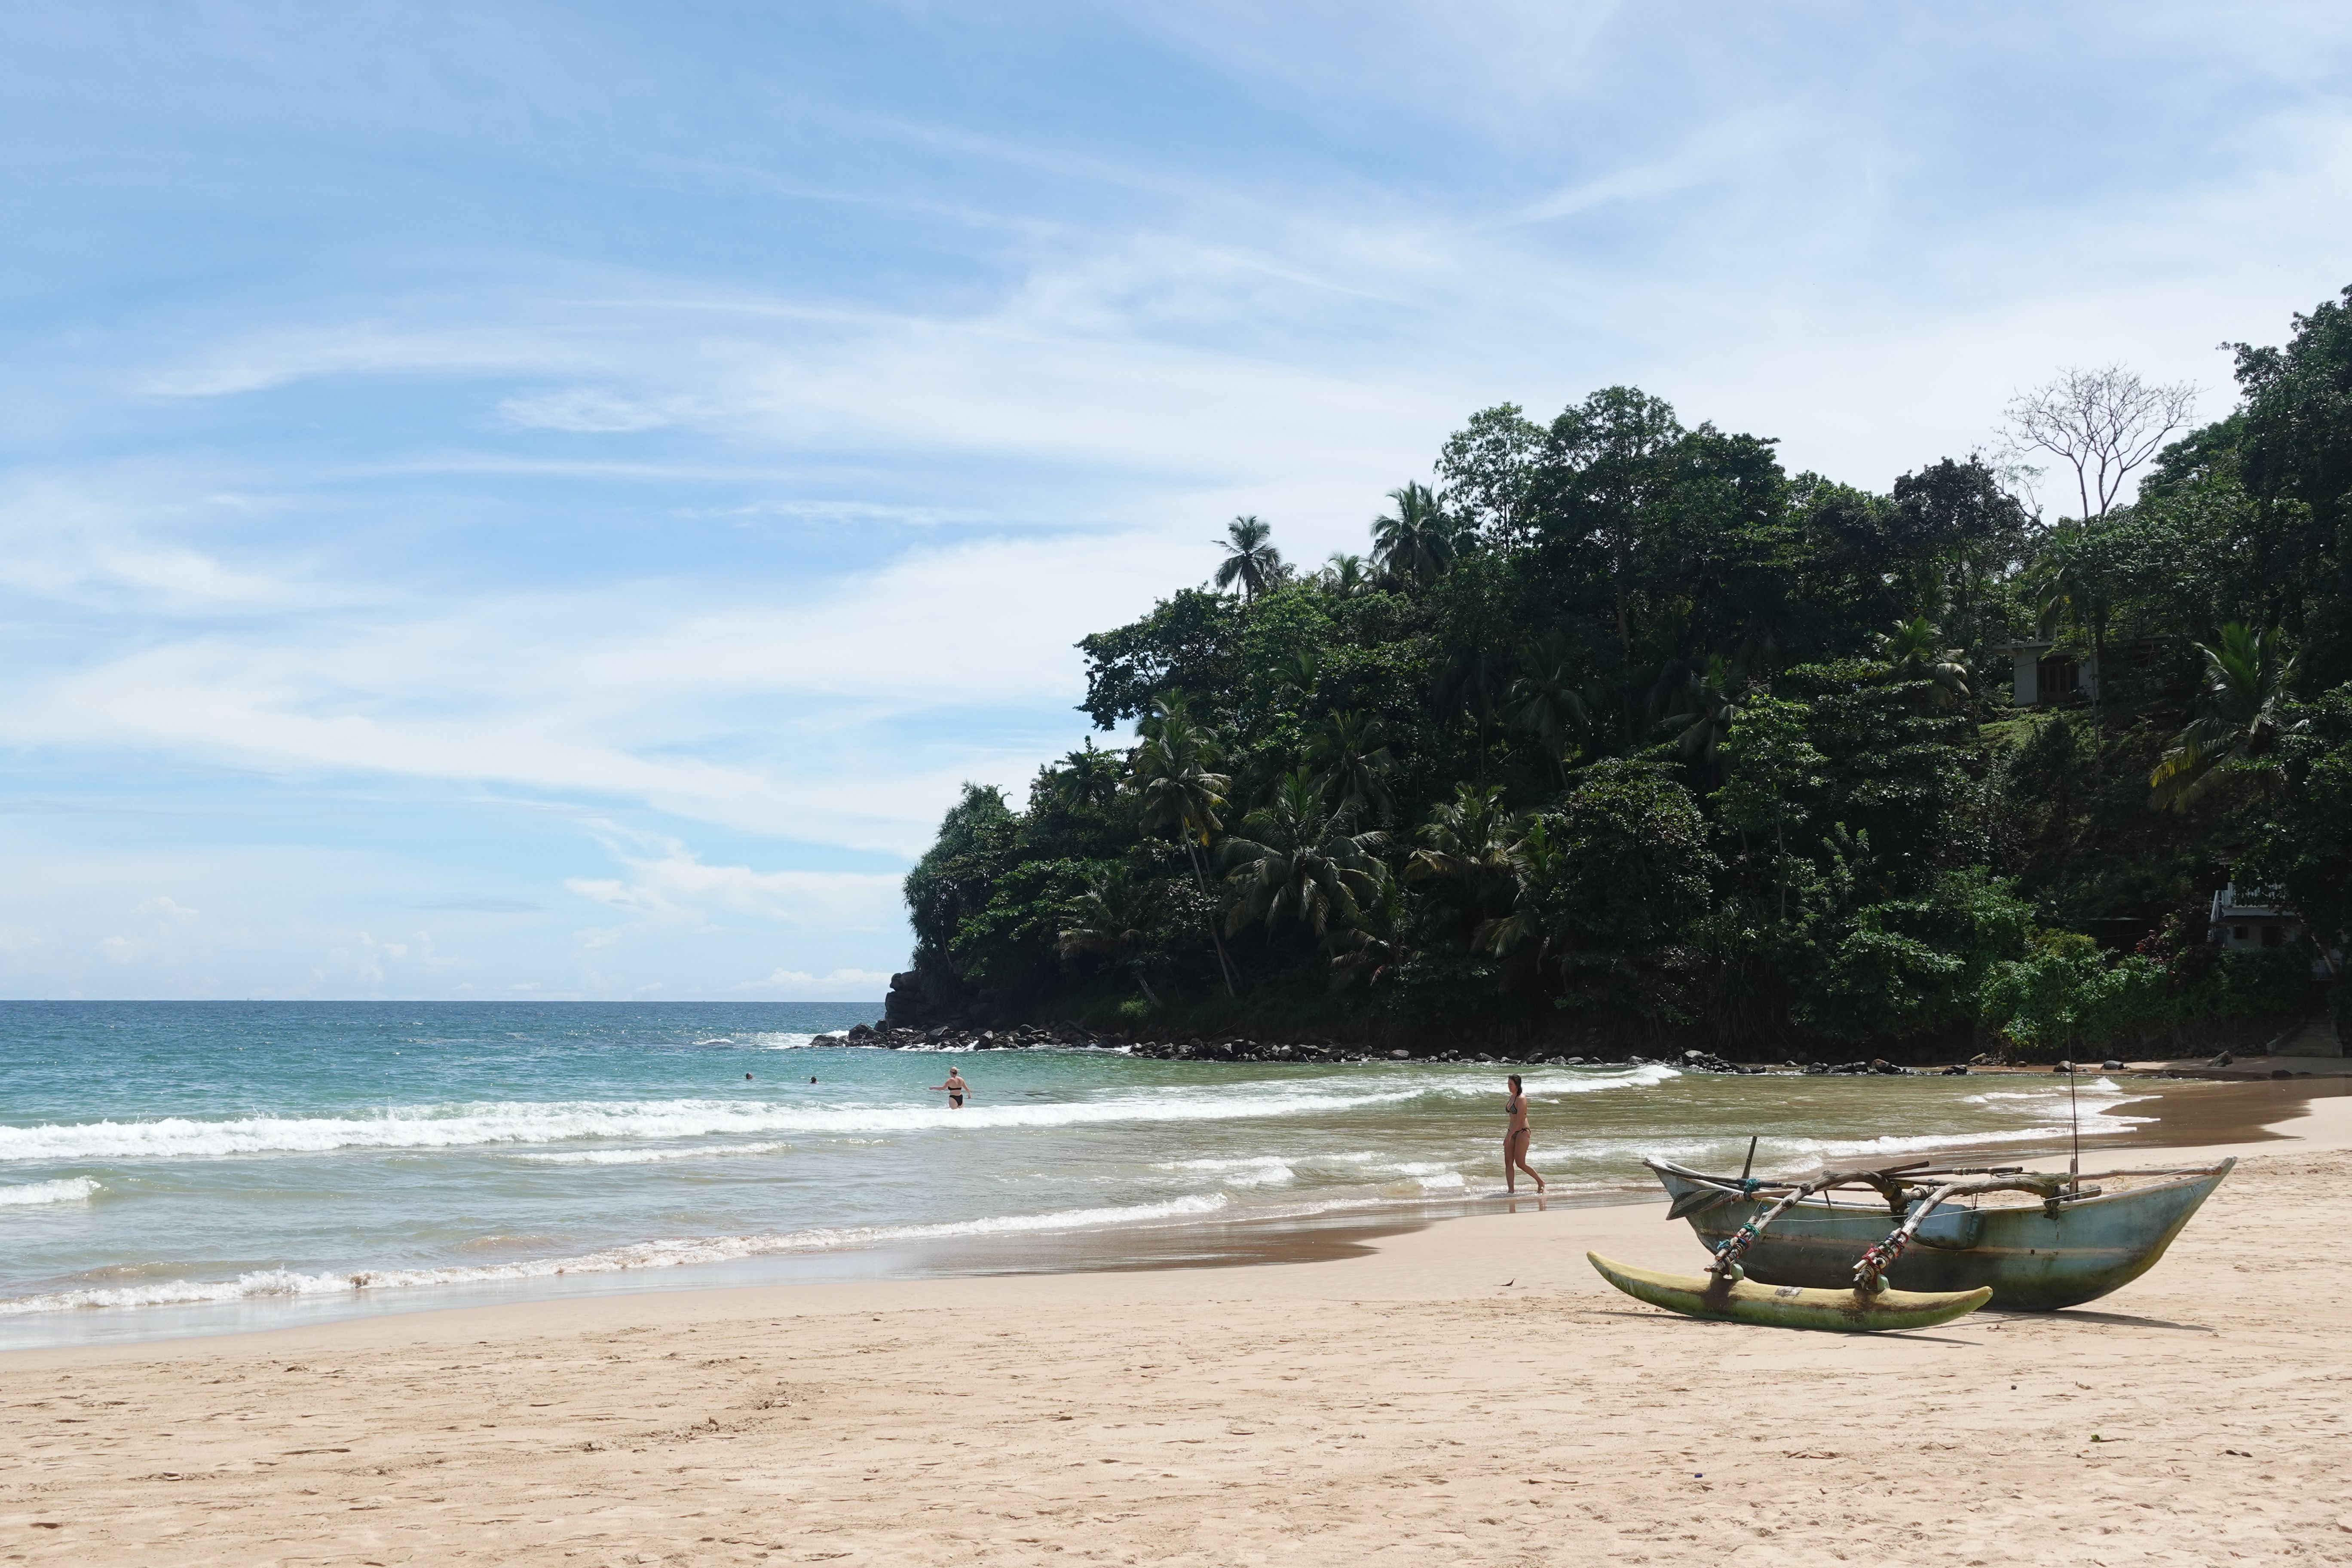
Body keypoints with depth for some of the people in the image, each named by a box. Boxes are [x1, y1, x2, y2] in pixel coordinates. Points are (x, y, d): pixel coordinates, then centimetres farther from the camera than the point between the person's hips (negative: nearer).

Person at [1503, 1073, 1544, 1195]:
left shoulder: (1521, 1099, -15)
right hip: (1512, 1131, 9)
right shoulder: (1512, 1097, 13)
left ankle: (1540, 1181, 13)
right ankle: (1511, 1190, -1)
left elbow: (1520, 1119, -21)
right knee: (1508, 1162, -1)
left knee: (1520, 1163, -6)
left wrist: (1509, 1135, -25)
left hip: (1522, 1132, -9)